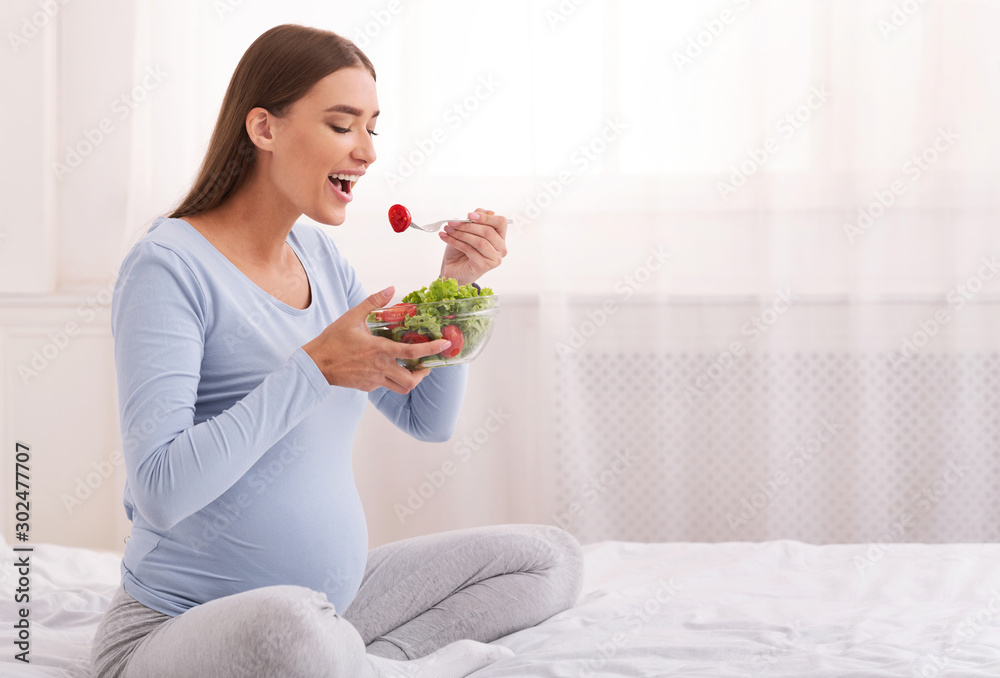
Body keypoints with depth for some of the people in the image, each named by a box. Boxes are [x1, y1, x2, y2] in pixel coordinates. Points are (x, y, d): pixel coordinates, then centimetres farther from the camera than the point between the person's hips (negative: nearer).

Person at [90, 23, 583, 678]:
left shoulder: (318, 256, 9)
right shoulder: (168, 266, -15)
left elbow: (428, 418, 14)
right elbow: (161, 490, -26)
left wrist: (455, 284, 0)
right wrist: (316, 367, -27)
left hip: (332, 597, 8)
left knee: (554, 557, 8)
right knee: (289, 625, -42)